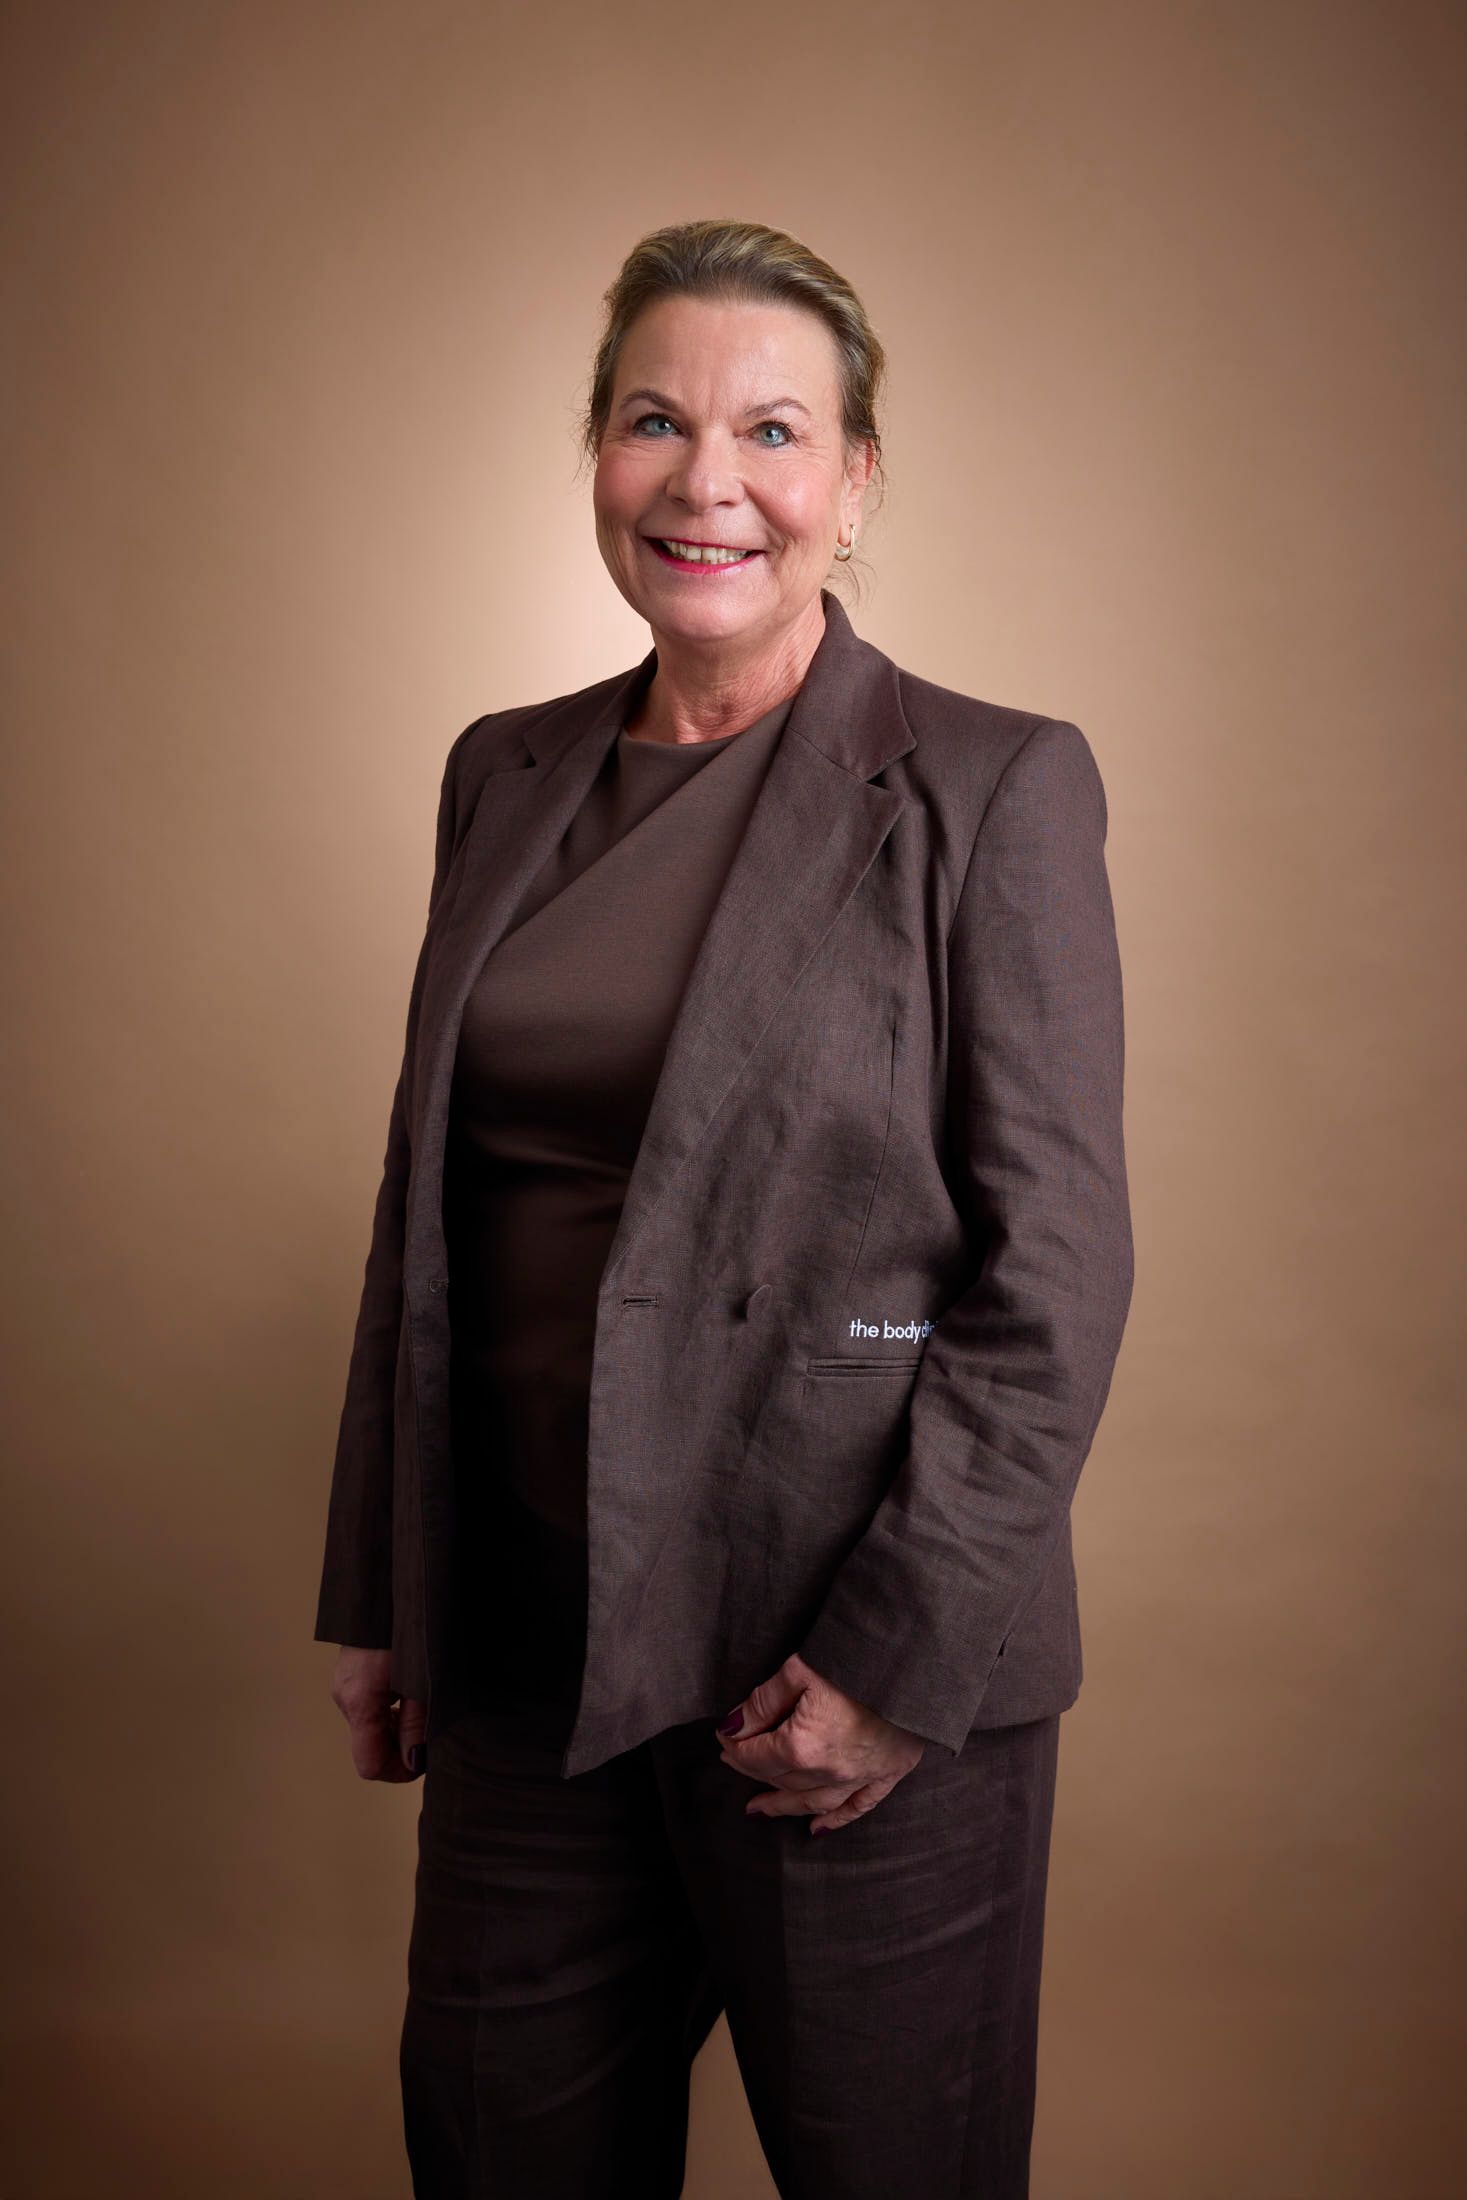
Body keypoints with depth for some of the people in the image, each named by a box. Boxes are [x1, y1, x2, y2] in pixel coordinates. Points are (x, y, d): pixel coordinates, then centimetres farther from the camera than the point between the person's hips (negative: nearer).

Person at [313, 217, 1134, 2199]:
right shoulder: (506, 776, 8)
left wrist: (906, 1653, -15)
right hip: (529, 1625, 5)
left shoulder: (993, 786, -8)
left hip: (854, 1653, -4)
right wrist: (376, 1590, 10)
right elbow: (433, 1203, 11)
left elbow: (1055, 1265, -11)